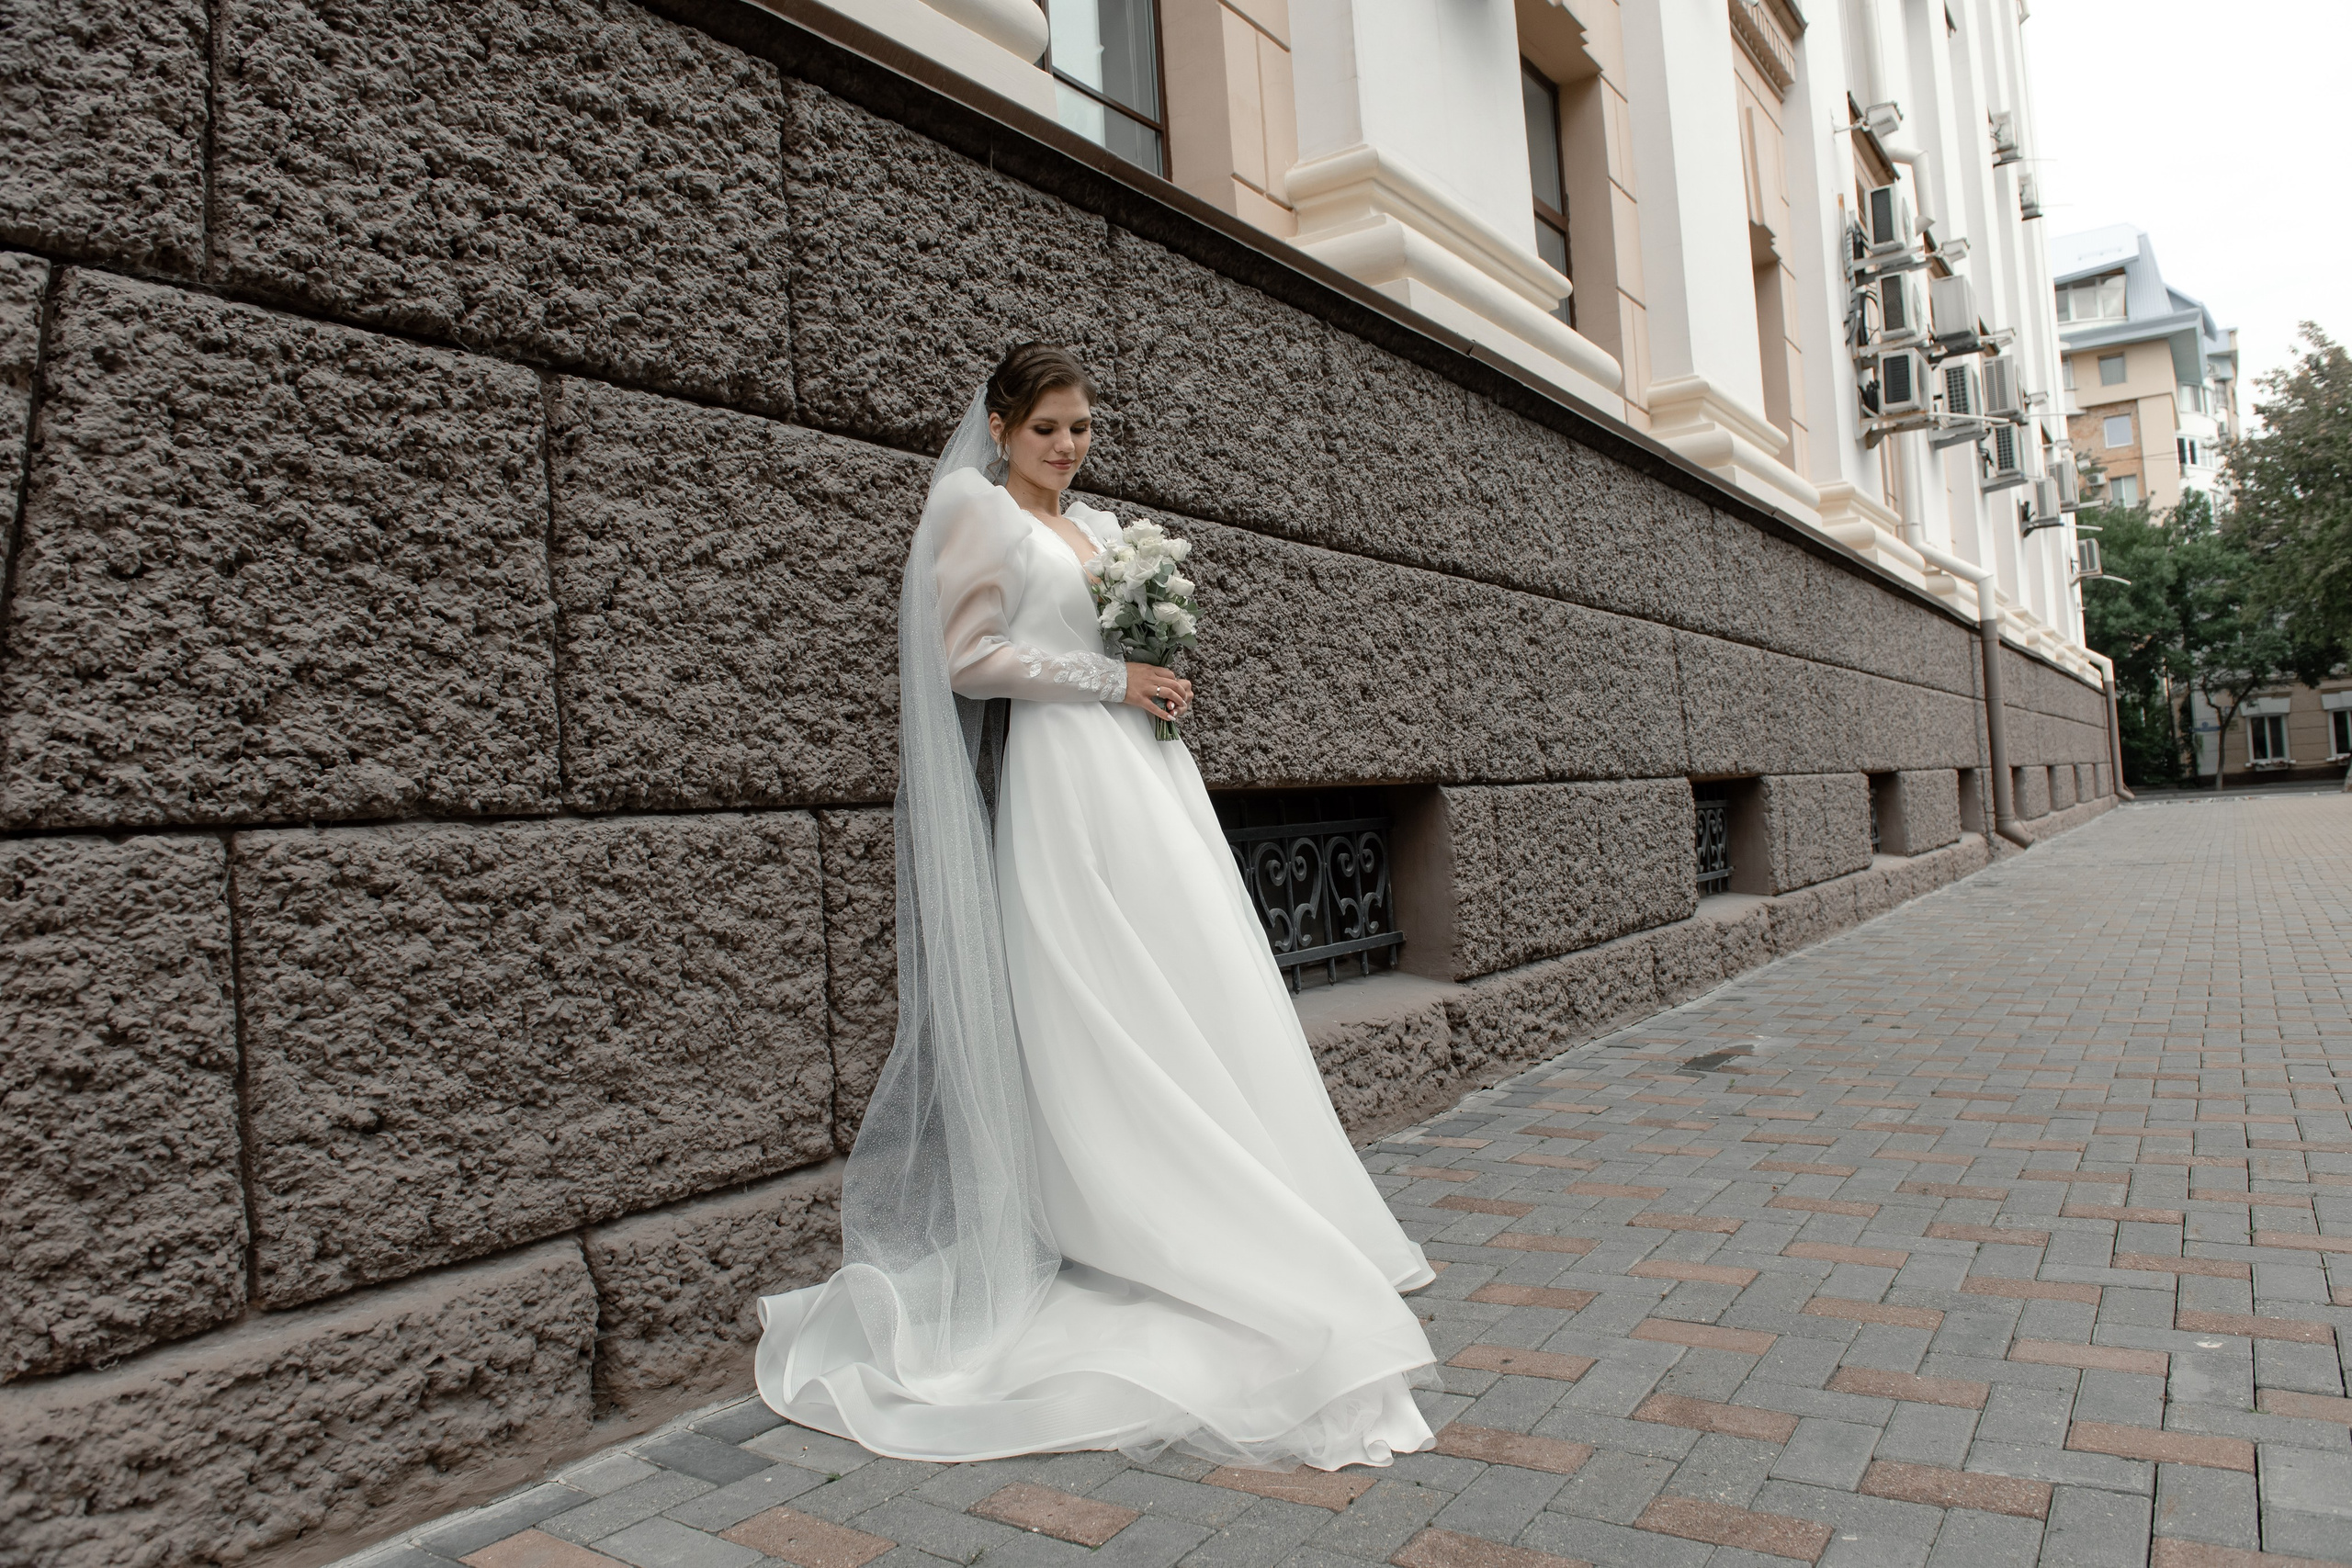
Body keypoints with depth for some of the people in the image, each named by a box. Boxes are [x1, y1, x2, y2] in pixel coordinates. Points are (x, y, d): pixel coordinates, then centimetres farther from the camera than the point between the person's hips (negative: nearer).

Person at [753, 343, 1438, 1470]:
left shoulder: (1100, 525, 22)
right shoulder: (973, 506, 0)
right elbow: (966, 655, -10)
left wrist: (1166, 676, 5)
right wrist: (1110, 678, -10)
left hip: (1150, 781, 8)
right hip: (1062, 784, -8)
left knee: (1195, 1008, 7)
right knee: (1099, 1022, -6)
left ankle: (1216, 1236, 17)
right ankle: (1128, 1242, 3)